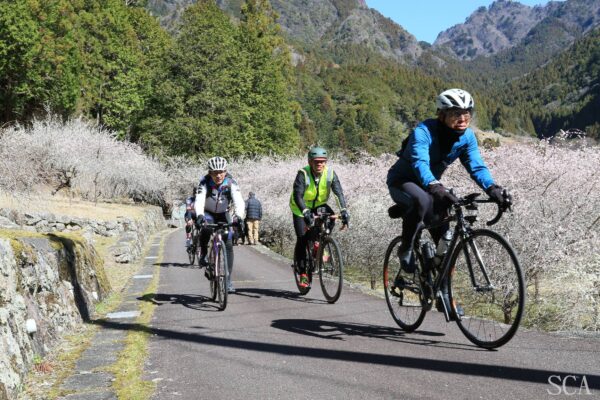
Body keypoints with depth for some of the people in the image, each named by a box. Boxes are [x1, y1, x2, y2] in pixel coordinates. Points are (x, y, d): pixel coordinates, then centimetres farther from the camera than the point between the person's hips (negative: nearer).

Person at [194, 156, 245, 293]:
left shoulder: (231, 182, -24)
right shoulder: (205, 182, -25)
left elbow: (238, 200, -37)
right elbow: (199, 200, -39)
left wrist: (239, 216, -56)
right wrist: (199, 215, -58)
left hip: (223, 214, 1)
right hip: (208, 213, -1)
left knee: (228, 245, -11)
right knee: (205, 227, -36)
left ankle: (228, 280, -3)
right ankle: (203, 254, -8)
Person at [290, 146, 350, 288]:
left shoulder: (330, 173, -19)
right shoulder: (303, 174, -28)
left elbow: (339, 193, -26)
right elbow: (297, 196, -37)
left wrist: (344, 210, -41)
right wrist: (306, 212, -52)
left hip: (319, 204, 3)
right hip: (301, 207, -3)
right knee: (302, 239, -10)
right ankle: (302, 273, 2)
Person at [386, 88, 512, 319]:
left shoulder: (467, 136, -11)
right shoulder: (423, 132, -29)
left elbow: (476, 166, -18)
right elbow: (420, 163, -43)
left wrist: (493, 189, -37)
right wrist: (436, 188, -61)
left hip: (429, 185, 6)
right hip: (402, 181, -5)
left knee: (446, 239, -5)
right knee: (421, 200, -40)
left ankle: (444, 294, 9)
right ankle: (405, 249, -17)